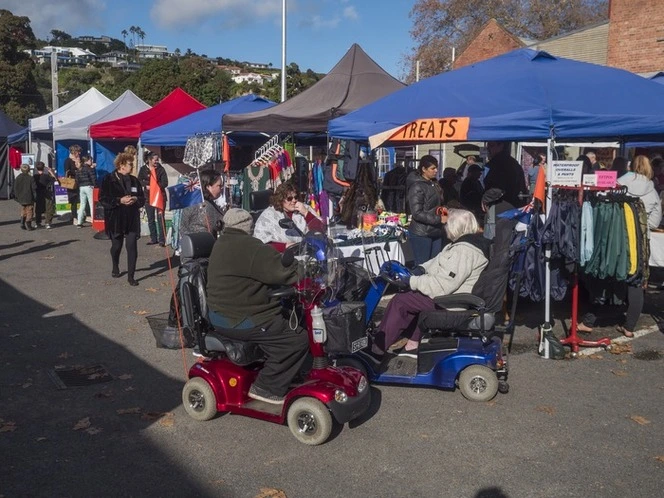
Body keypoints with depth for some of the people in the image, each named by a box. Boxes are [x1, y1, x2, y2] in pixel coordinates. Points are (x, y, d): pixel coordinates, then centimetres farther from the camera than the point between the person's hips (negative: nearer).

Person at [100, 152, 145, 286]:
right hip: (115, 219, -2)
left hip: (132, 219, 2)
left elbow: (142, 199, 11)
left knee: (132, 247, -5)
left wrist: (136, 199, -11)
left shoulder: (134, 180, 7)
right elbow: (103, 199, -10)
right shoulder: (109, 180, -6)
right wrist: (120, 200, -20)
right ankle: (115, 267, 41)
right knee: (116, 246, 13)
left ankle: (131, 276, 1)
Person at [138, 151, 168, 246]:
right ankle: (153, 238, 20)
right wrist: (146, 185, -16)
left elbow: (165, 183, -7)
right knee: (150, 219, 10)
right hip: (148, 196, 3)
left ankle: (162, 239, -3)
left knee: (160, 218, -6)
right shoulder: (143, 169, 3)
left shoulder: (161, 169, -2)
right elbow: (139, 181, 2)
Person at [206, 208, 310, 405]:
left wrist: (284, 254, 9)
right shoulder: (249, 247, -19)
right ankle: (266, 387, -1)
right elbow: (284, 273, -21)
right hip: (238, 320, -11)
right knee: (298, 338, -12)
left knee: (287, 318, 22)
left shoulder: (222, 243, 13)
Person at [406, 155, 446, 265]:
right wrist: (438, 219, -22)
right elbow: (417, 213, -19)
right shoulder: (417, 187, -13)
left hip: (436, 232, 8)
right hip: (421, 234, -8)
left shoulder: (434, 184, 12)